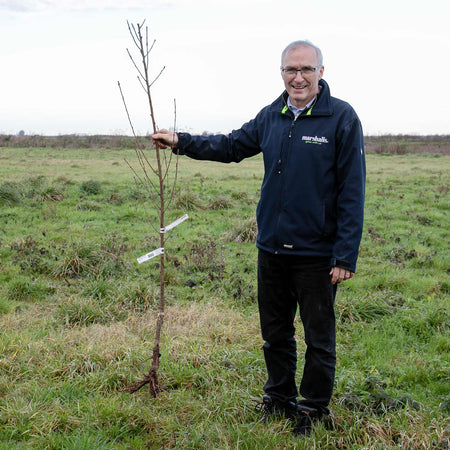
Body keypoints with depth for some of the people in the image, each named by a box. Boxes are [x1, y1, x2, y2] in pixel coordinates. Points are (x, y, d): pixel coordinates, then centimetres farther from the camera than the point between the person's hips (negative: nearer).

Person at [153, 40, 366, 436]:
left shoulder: (342, 118, -10)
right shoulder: (271, 116, 6)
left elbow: (352, 192, -12)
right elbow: (232, 146, 21)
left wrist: (345, 255, -15)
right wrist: (182, 142, 13)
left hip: (317, 254, -5)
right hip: (272, 247, 5)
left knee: (319, 337, 8)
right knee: (275, 332, 17)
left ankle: (315, 409, 27)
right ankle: (279, 398, 36)